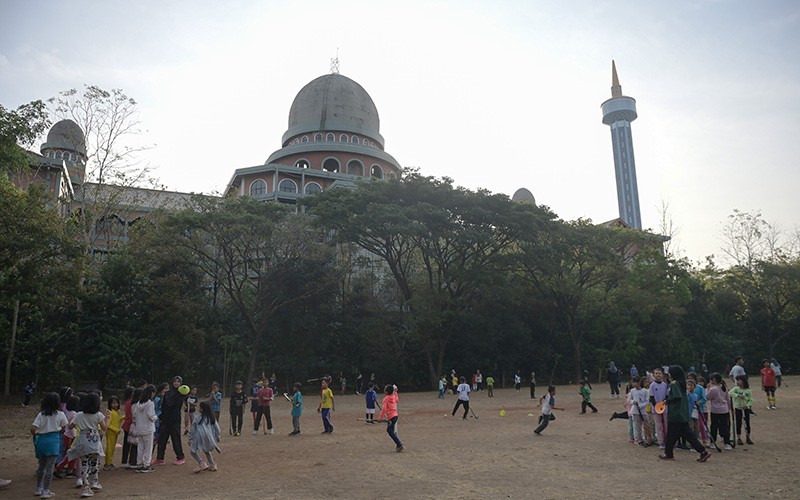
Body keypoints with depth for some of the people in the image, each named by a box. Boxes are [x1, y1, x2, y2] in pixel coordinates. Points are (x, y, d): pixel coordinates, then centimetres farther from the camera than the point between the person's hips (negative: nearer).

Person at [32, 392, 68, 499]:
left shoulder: (41, 414, -1)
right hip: (53, 440, -3)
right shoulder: (60, 414, -3)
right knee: (49, 466, -1)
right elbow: (63, 427, 6)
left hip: (41, 439, 3)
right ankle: (46, 491, 0)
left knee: (41, 465, 19)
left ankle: (38, 489, 28)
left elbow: (33, 428, -8)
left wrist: (35, 435, 12)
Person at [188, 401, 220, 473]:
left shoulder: (197, 417, -5)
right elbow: (216, 427, 13)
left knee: (193, 451, 8)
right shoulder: (211, 417, 8)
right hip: (209, 438, 6)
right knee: (206, 451, 26)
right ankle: (212, 465, 20)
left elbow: (192, 429, -2)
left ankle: (202, 463, -7)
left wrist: (190, 439, 7)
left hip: (200, 438, -6)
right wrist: (217, 436, 25)